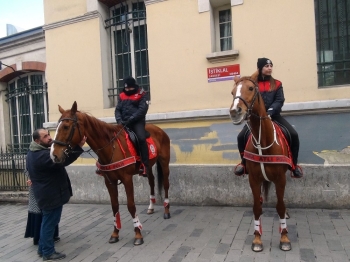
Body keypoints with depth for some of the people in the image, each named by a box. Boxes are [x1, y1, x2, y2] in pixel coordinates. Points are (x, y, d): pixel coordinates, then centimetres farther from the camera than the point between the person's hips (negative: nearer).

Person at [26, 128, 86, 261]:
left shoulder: (34, 153, 7)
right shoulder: (42, 155, -27)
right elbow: (62, 160, -38)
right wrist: (78, 146, -41)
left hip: (46, 193, 11)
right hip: (52, 194, -11)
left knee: (47, 221, 22)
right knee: (50, 222, 3)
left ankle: (42, 248, 35)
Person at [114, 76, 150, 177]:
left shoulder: (142, 95, 3)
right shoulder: (121, 96, 17)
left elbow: (142, 110, -10)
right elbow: (117, 110, 12)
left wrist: (130, 120, -20)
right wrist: (119, 120, -10)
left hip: (137, 122, -5)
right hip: (124, 123, 5)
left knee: (141, 139, -29)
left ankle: (145, 165, -22)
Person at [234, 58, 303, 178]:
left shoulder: (277, 84, 7)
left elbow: (279, 101, -4)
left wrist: (270, 112, -22)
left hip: (274, 115, 1)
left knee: (293, 135, -16)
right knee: (241, 136, -18)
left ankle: (294, 164, 5)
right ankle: (244, 162, 7)